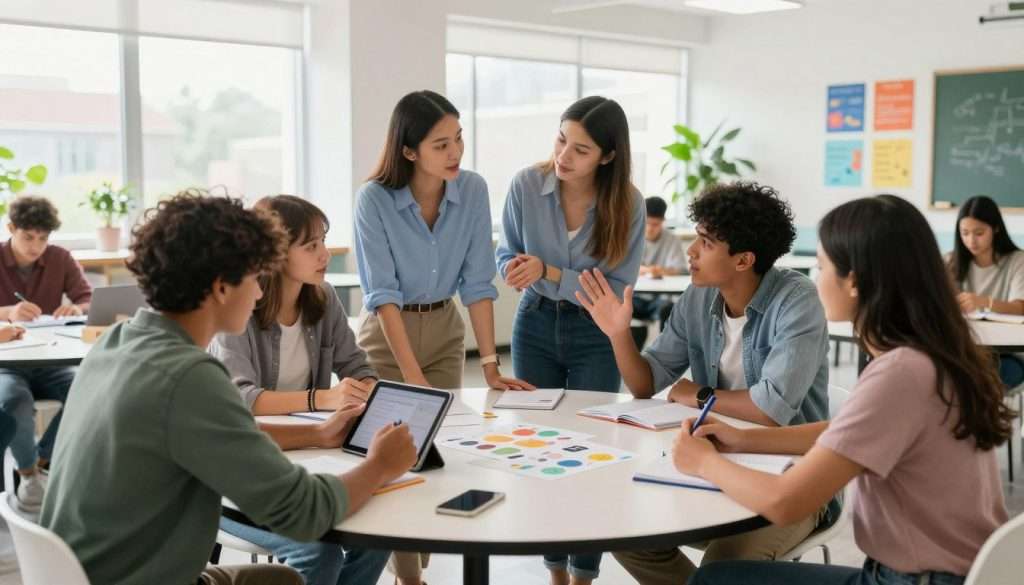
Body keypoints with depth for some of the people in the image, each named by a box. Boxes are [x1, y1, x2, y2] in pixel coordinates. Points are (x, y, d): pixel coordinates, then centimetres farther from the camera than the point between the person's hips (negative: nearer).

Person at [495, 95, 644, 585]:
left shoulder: (627, 204, -17)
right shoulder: (526, 185, -14)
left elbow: (619, 286, -17)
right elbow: (506, 255, -2)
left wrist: (548, 273, -27)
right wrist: (518, 268, -26)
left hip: (594, 335, -2)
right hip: (535, 326, 2)